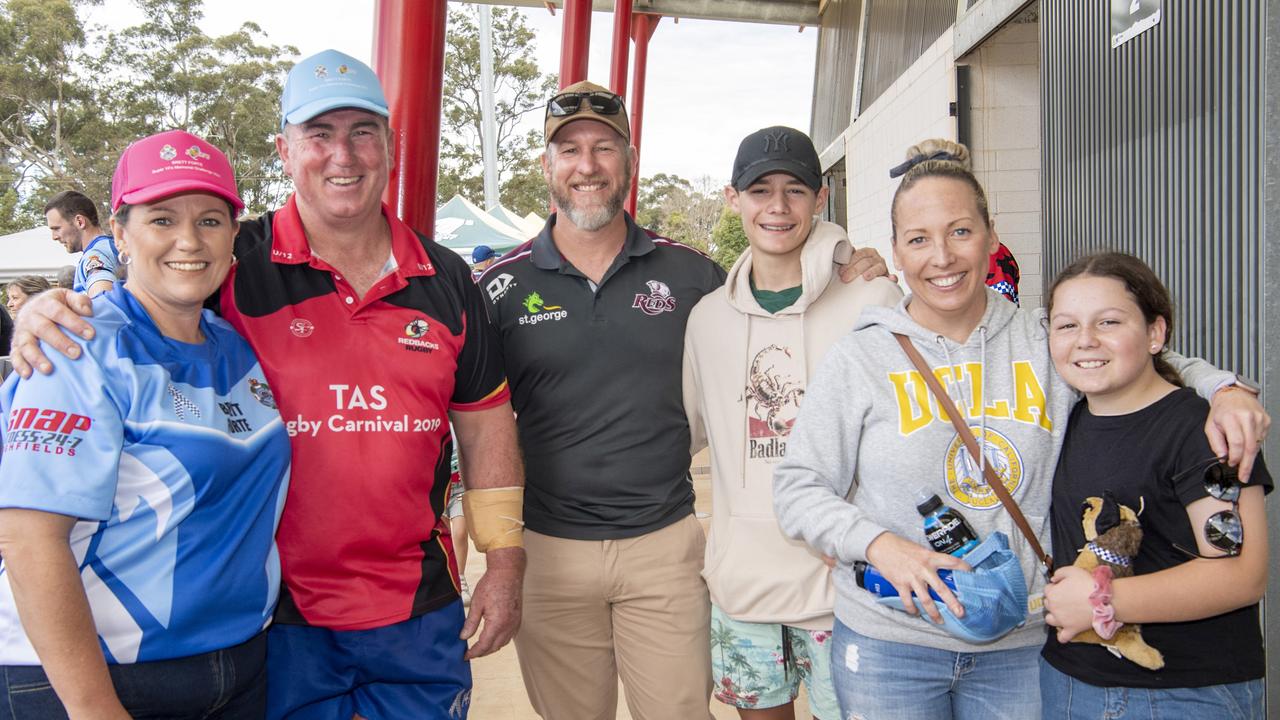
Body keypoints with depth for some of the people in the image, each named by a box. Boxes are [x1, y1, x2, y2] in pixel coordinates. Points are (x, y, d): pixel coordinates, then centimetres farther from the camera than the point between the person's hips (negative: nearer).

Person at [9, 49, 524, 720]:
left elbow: (484, 419, 7)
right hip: (280, 614, -2)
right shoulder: (232, 265, -7)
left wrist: (504, 560, 6)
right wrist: (48, 309, -23)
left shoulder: (445, 279, 2)